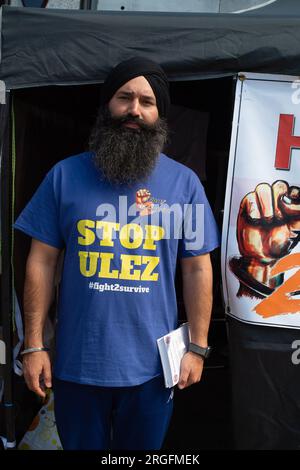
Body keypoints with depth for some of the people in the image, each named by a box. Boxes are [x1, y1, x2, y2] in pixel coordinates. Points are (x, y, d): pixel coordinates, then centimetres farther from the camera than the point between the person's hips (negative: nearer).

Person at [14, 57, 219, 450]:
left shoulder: (184, 182, -2)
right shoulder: (65, 175, -3)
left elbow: (197, 270, 1)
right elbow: (42, 262, -1)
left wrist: (197, 348, -1)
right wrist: (33, 344, -3)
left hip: (152, 366, 1)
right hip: (77, 362, 0)